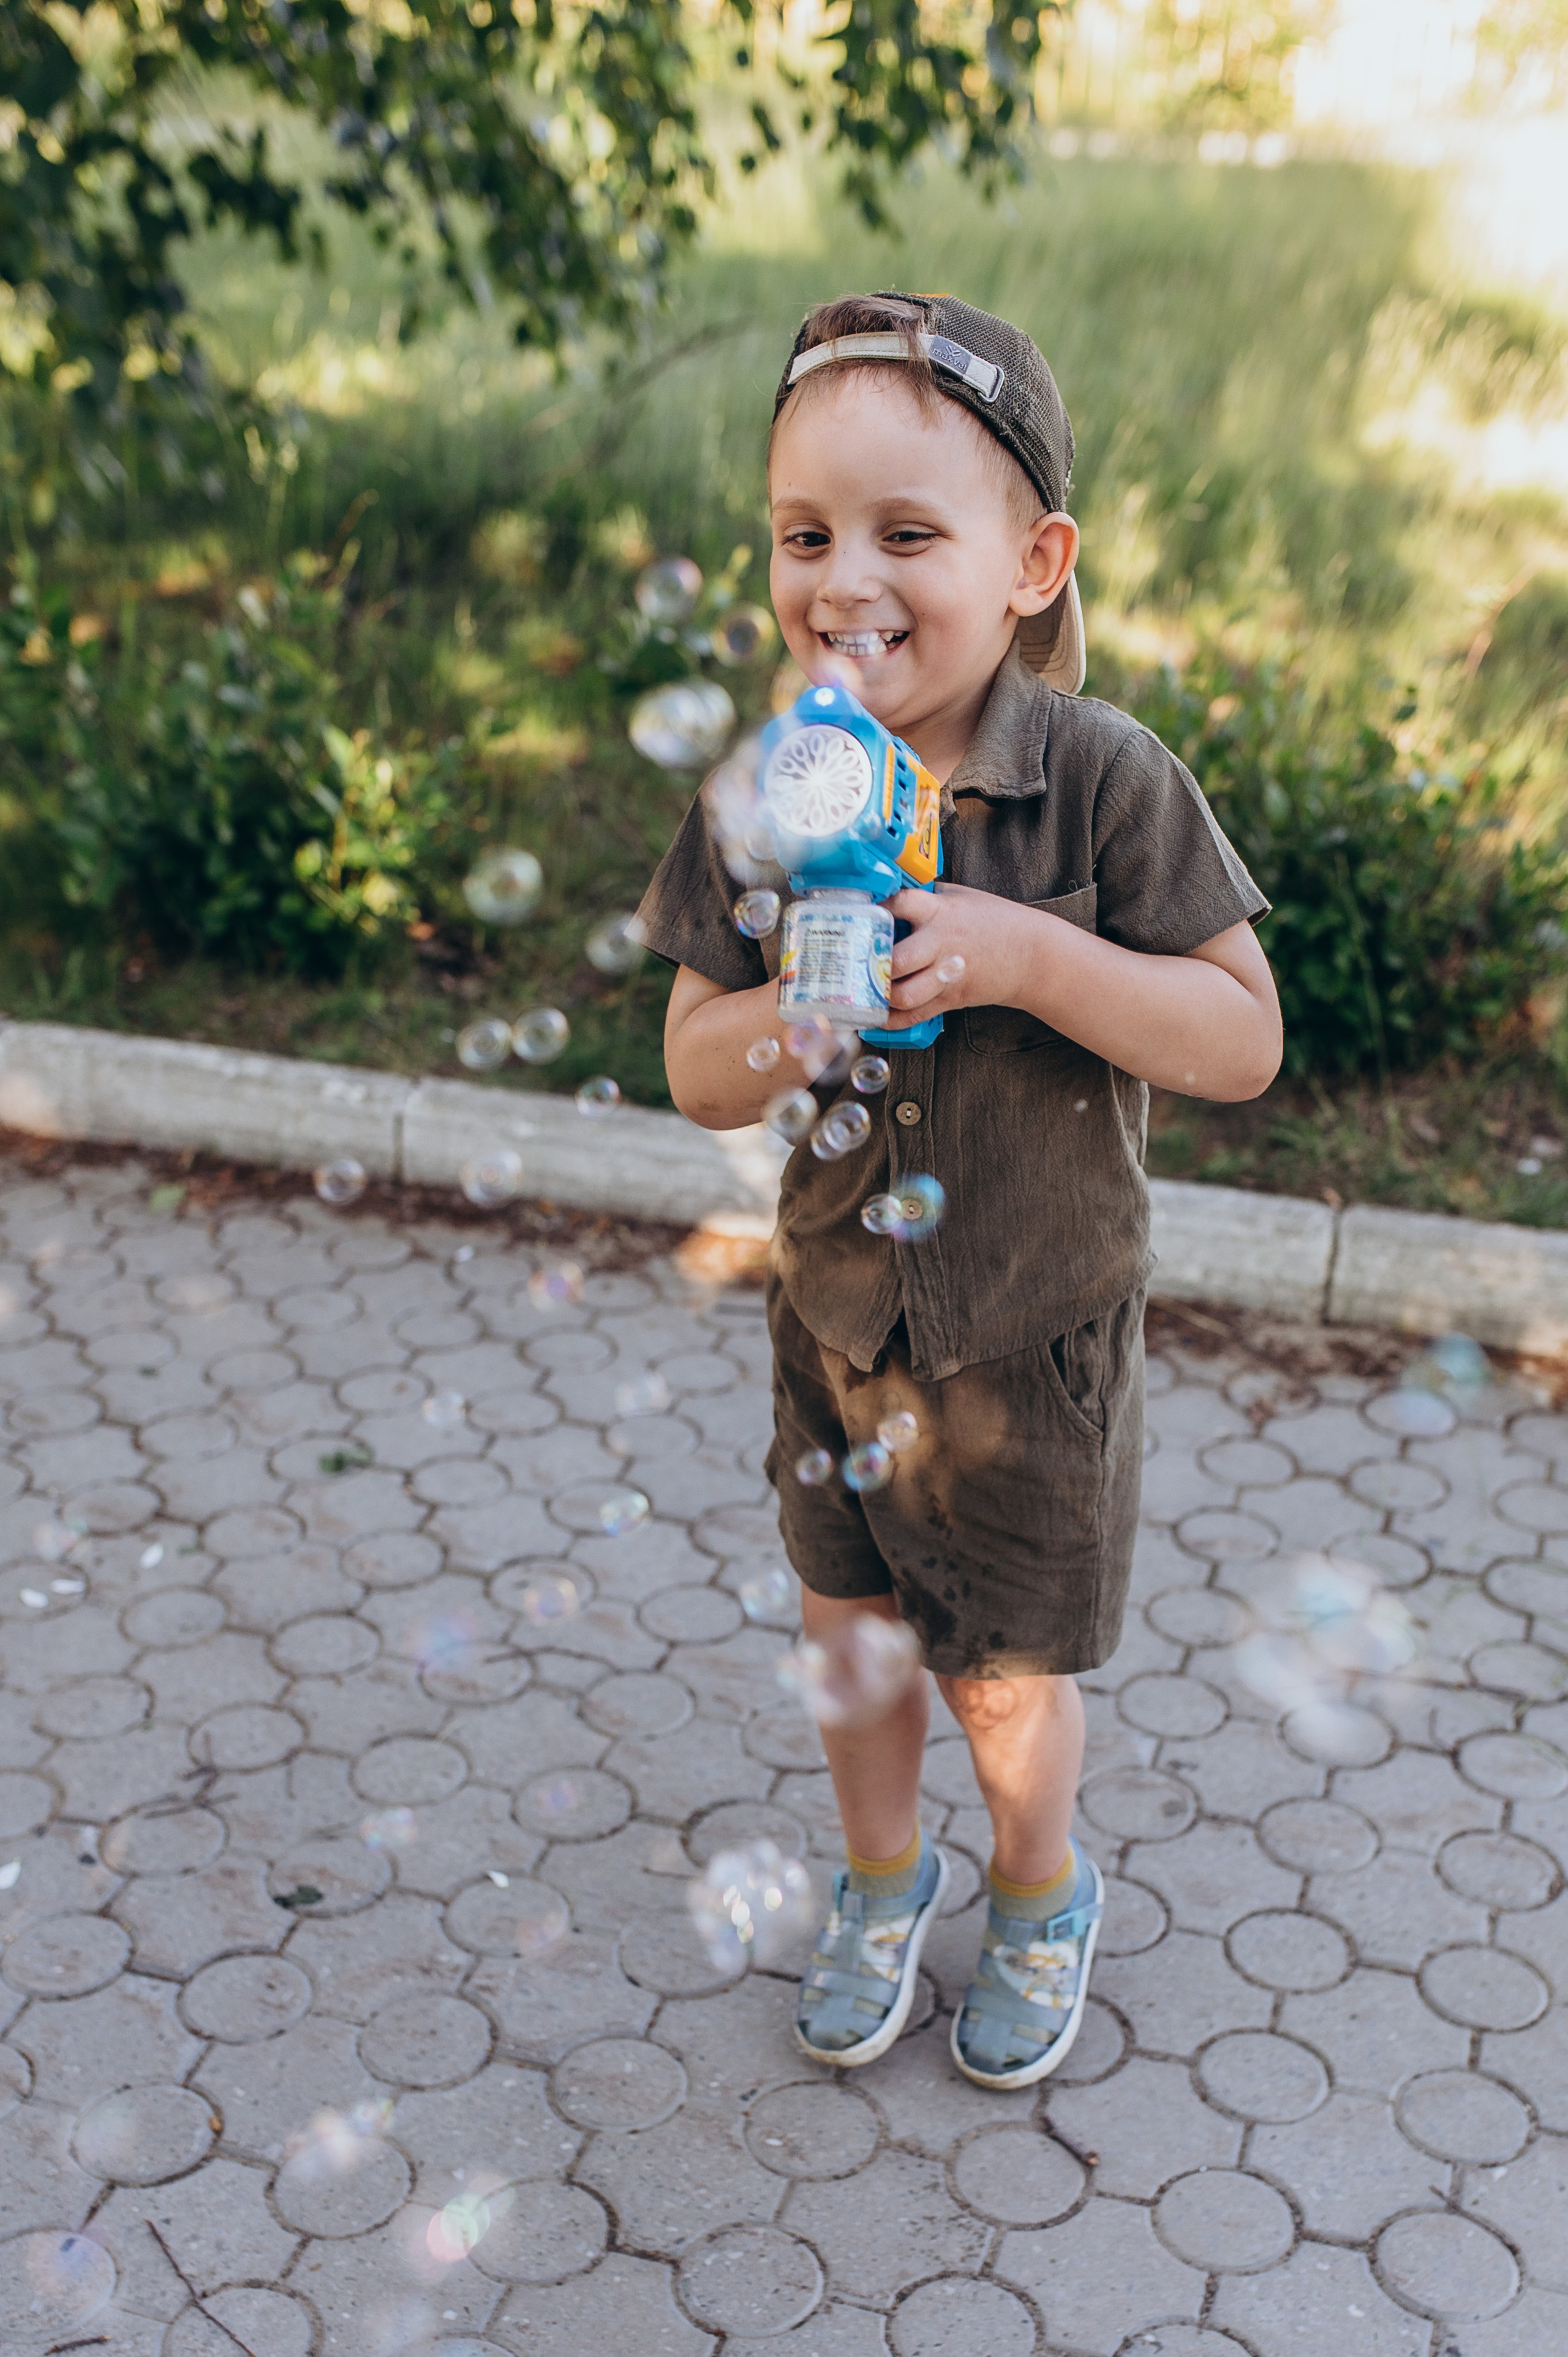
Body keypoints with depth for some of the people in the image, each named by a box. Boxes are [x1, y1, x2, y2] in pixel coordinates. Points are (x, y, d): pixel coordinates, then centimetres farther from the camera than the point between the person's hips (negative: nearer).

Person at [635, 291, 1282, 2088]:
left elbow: (1244, 1040, -17)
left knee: (1006, 1675, 14)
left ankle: (1043, 1894, 47)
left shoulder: (1103, 783, -20)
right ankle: (883, 1876, 50)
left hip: (1036, 1341, -3)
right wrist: (778, 1028, -27)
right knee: (848, 1630, 20)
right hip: (835, 1319, 3)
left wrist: (1026, 957, -31)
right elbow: (694, 1071, -3)